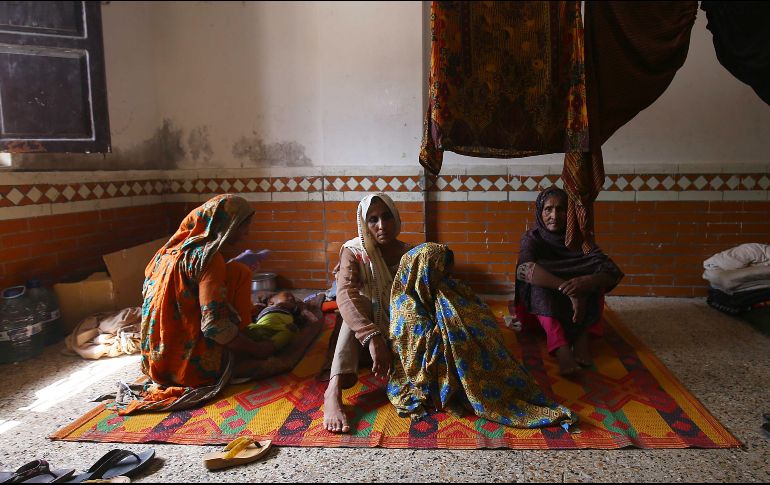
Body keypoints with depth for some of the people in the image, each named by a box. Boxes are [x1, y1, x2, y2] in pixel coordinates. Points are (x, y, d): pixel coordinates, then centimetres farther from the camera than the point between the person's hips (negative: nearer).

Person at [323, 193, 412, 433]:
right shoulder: (354, 252, -14)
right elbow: (346, 296, -32)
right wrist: (373, 337, -48)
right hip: (363, 338, -2)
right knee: (358, 303, -33)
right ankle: (334, 389, -48)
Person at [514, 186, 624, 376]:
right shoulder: (532, 238, -9)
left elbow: (612, 272, -19)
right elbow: (524, 269, -33)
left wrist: (586, 282, -42)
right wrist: (568, 288, -45)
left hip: (581, 307, 2)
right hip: (541, 305, -2)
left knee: (596, 276, -22)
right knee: (538, 278, -32)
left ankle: (583, 337, -35)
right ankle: (561, 348, -48)